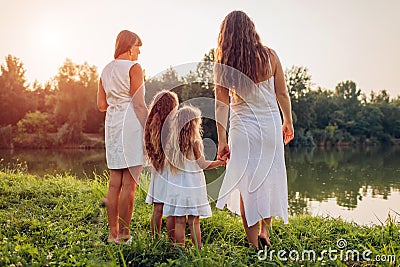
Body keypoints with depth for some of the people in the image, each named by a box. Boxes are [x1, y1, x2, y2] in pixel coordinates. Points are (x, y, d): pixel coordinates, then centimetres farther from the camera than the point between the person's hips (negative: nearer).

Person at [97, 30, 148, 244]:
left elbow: (101, 105, 14)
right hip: (131, 124, -7)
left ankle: (113, 233, 17)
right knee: (129, 184, -4)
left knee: (114, 184, 9)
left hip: (112, 123, 7)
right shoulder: (133, 67, -5)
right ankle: (123, 234, 1)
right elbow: (139, 103, -12)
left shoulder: (106, 70, 16)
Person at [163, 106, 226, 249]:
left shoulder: (172, 141, 1)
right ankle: (198, 249, 13)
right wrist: (219, 162, 7)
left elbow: (170, 163, 7)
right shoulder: (194, 142, -13)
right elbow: (203, 164, -6)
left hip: (176, 186, 4)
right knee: (194, 221, 5)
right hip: (192, 187, -4)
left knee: (179, 221, 9)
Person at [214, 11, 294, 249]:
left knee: (246, 184, 8)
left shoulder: (223, 64, -6)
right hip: (271, 124, 1)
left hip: (243, 127, 0)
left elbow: (221, 104, -6)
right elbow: (282, 93, 1)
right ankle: (264, 230, 21)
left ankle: (254, 243, 18)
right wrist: (288, 122, 15)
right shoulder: (269, 55, -3)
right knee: (271, 178, 18)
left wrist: (222, 141, -3)